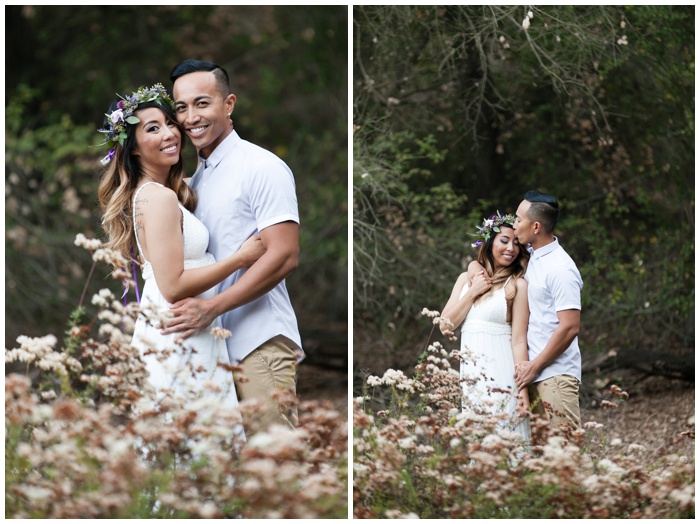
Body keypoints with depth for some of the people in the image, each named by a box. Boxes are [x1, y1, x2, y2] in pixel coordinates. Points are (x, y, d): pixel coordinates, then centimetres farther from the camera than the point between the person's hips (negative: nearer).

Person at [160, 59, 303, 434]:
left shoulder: (262, 167, -5)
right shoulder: (193, 181, 19)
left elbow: (284, 257, -14)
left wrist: (211, 308, -21)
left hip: (260, 345, -7)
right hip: (212, 346, 8)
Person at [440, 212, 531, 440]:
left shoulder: (517, 285, -3)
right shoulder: (467, 278, 11)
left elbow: (519, 340, -8)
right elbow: (446, 325, 6)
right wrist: (473, 292, -3)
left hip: (500, 376, -4)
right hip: (469, 374, 4)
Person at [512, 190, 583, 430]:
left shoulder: (560, 269, -15)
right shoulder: (531, 257, 11)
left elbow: (570, 327, -18)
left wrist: (534, 366, -13)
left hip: (556, 375, -8)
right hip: (533, 373, 8)